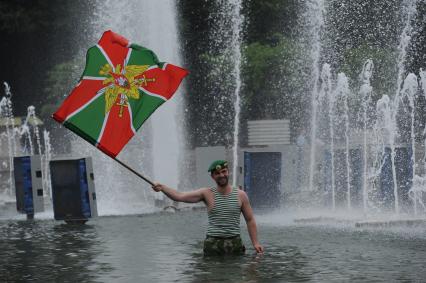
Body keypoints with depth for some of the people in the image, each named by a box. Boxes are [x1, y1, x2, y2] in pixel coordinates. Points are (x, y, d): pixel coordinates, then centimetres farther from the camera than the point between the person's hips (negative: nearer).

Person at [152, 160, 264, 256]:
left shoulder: (240, 195, 6)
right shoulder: (207, 194, 2)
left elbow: (250, 220, 10)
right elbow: (179, 196, -6)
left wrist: (255, 243, 2)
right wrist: (162, 188, -22)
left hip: (234, 243, 1)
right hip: (212, 245, -1)